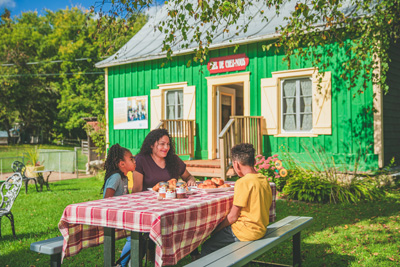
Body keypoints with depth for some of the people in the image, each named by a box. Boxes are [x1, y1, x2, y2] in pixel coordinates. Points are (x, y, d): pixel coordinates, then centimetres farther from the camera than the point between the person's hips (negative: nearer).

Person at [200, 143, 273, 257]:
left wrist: (215, 230, -1)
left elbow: (232, 217, -16)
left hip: (246, 232, -9)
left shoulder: (243, 182, -19)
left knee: (207, 247, -3)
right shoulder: (264, 180, 5)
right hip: (261, 229, 9)